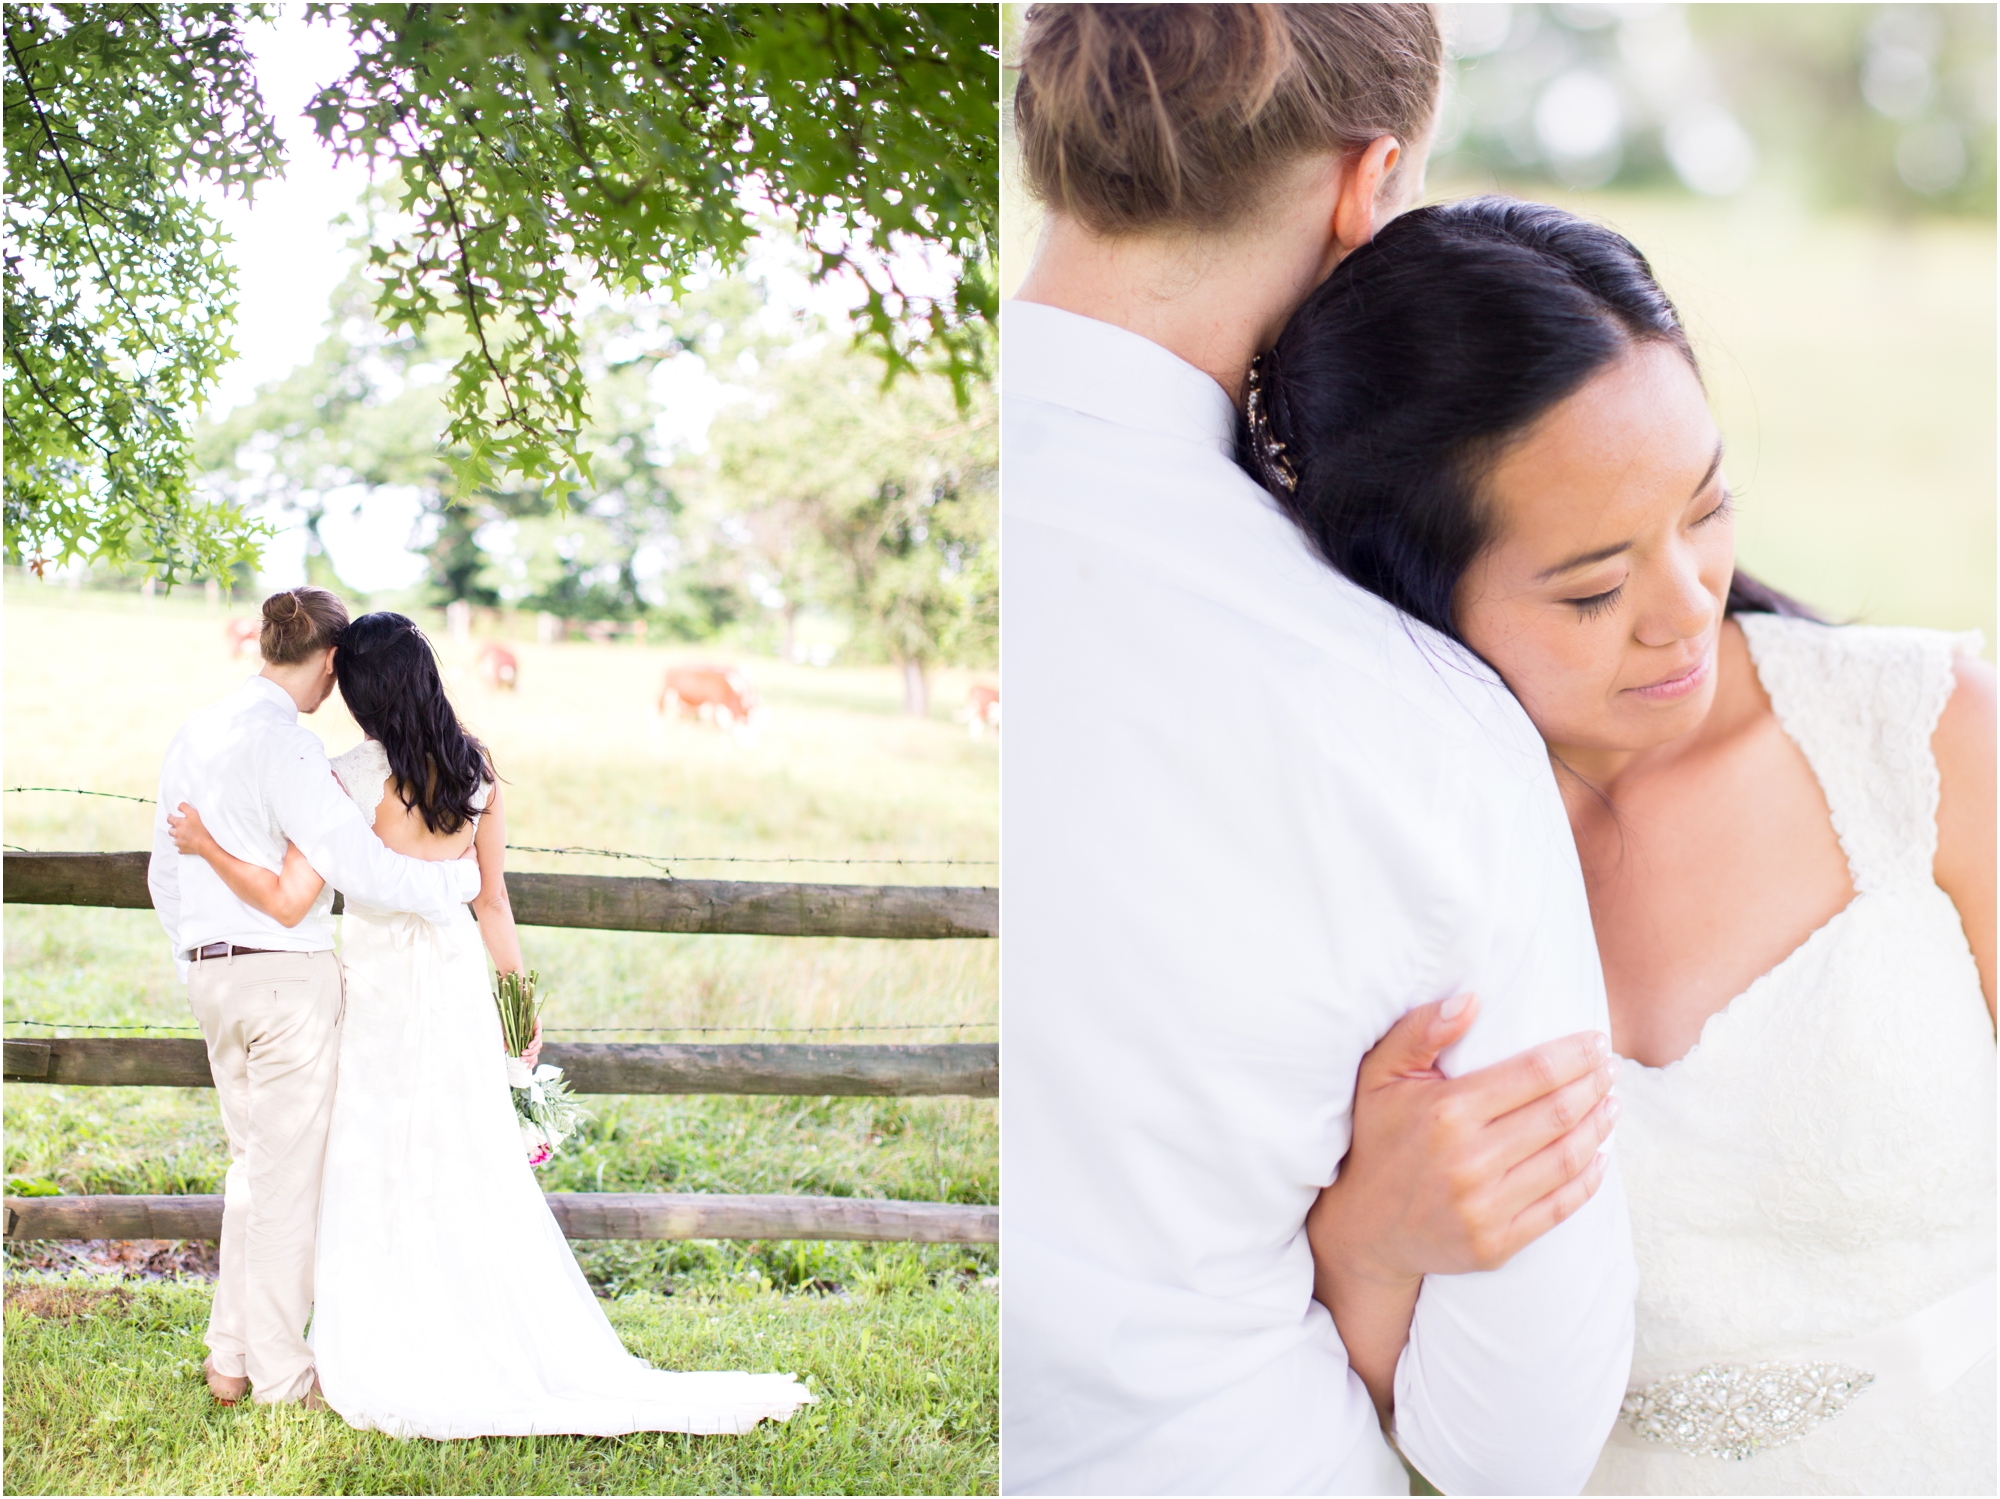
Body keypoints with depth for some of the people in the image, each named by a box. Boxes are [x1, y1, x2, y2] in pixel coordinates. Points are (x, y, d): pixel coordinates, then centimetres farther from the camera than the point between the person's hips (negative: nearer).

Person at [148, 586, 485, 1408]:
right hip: (288, 976, -8)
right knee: (290, 1172, 2)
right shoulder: (284, 746, -17)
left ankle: (230, 1357, 22)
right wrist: (461, 879, -12)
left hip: (211, 973, 8)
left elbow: (165, 872, 17)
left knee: (253, 1162, 18)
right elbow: (357, 861, -24)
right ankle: (278, 1373, 11)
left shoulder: (194, 733, 9)